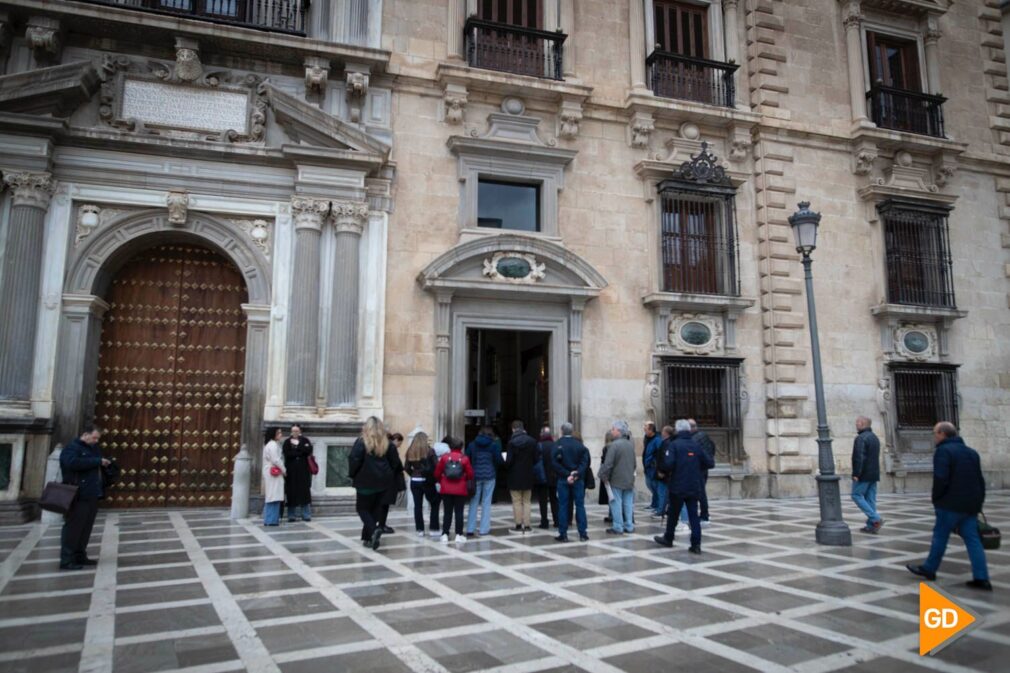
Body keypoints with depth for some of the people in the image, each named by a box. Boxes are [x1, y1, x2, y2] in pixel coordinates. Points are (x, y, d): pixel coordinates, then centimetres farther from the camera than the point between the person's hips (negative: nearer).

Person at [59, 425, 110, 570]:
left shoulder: (94, 449, 19)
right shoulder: (71, 448, -8)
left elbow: (97, 467, 27)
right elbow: (73, 463, -28)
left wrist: (106, 464, 3)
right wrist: (98, 461, -25)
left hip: (91, 496, 9)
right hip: (78, 497, -9)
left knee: (86, 528, 12)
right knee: (73, 528, -5)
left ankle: (80, 556, 20)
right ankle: (66, 560, -1)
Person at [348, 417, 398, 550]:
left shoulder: (361, 442, -9)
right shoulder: (387, 443, 4)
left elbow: (354, 460, -16)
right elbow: (395, 463, 6)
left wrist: (352, 475, -1)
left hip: (366, 481, -4)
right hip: (383, 482, 4)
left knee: (362, 508, 9)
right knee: (375, 509, 15)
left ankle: (374, 530, -15)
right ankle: (368, 537, 16)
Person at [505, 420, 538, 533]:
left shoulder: (512, 442, -14)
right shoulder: (532, 441, -1)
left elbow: (508, 461, -15)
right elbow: (535, 459, 1)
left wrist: (506, 467, 6)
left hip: (515, 476, -4)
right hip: (528, 476, 4)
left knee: (517, 502, 5)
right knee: (527, 502, 12)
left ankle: (519, 526, 7)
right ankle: (526, 526, 11)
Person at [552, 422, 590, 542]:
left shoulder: (557, 445, -6)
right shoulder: (580, 444, 2)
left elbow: (555, 463, -14)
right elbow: (585, 461, -7)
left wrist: (566, 475, -13)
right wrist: (577, 473, -13)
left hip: (563, 479, -2)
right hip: (578, 479, 2)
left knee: (563, 506, 4)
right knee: (580, 505, 7)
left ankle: (563, 534, 6)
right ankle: (583, 534, 7)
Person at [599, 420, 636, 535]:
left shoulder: (614, 445, -18)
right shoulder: (631, 444, 6)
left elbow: (608, 464, -19)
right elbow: (634, 462, 14)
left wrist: (603, 476, -7)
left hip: (616, 480, -6)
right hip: (629, 479, 7)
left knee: (616, 503, 1)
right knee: (628, 503, 12)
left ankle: (618, 527, 3)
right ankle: (629, 526, 17)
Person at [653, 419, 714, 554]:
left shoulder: (673, 444, -10)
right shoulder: (696, 445, 6)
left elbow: (668, 464, -22)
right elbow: (710, 463, 6)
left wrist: (665, 472, -2)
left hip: (678, 487, -3)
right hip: (694, 487, 4)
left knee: (673, 514, 12)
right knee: (693, 515, 5)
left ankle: (668, 539, 28)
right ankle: (696, 544, -2)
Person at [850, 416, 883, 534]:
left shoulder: (861, 438, -16)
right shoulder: (875, 437, 15)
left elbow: (859, 458, -23)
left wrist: (856, 473, -21)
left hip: (863, 474, -9)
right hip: (874, 474, 9)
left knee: (857, 495, 0)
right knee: (870, 498, 10)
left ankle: (876, 519, -10)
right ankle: (871, 525, 10)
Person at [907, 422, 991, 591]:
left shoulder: (943, 451, -11)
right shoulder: (971, 452, 16)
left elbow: (940, 479, -20)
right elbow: (980, 480, 18)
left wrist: (936, 498, -6)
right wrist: (978, 501, 20)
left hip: (951, 504, -7)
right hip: (971, 505, 7)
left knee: (940, 536, 4)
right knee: (973, 540, 6)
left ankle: (929, 569, 15)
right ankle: (981, 578, 2)